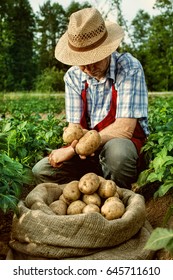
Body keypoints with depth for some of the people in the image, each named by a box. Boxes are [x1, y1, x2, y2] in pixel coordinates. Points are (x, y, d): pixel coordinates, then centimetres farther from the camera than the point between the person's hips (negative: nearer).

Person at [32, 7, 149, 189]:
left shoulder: (129, 68, -18)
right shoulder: (73, 76, -2)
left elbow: (124, 129, -25)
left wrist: (73, 149, -23)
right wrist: (75, 141, -30)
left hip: (124, 145, -4)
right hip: (89, 151, 4)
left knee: (117, 150, -38)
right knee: (41, 170, -9)